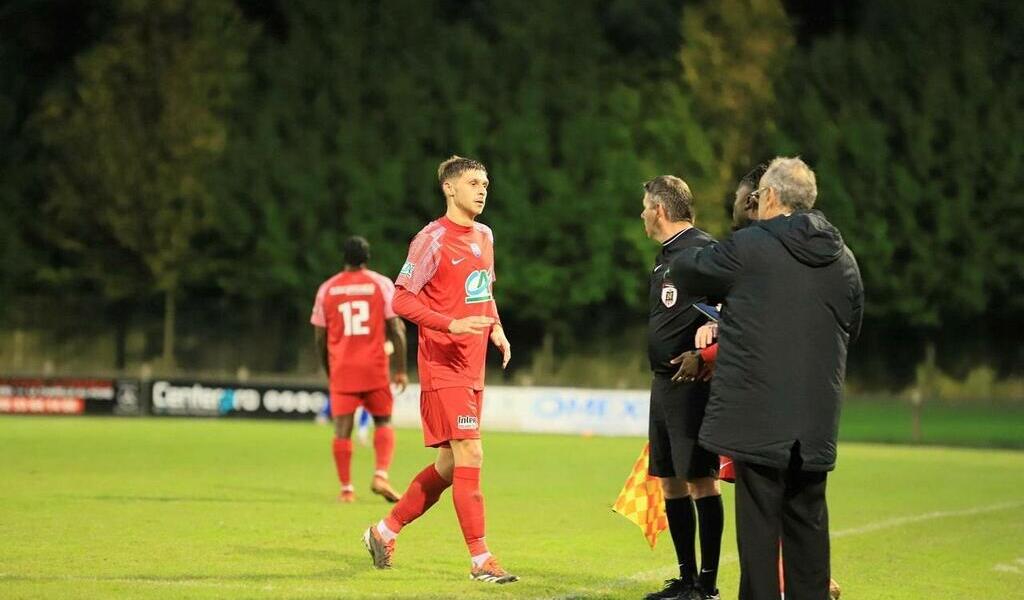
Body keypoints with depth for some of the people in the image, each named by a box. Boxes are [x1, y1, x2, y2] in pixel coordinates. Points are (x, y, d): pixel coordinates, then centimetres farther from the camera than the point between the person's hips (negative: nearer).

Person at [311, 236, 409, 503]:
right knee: (383, 422, 12)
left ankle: (346, 488, -1)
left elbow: (319, 338, 10)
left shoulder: (327, 289, 7)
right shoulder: (382, 284, 1)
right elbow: (397, 329, -3)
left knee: (342, 429, 1)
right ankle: (381, 476, -7)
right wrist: (401, 369, 2)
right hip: (375, 368, -1)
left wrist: (328, 371, 22)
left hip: (341, 369, 1)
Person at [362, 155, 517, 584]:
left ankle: (385, 531, 26)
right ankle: (480, 560, -9)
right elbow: (402, 300, -12)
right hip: (443, 367, -9)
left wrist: (495, 327, 7)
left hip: (472, 369, 9)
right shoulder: (433, 240, -11)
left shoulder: (484, 236, 13)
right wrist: (451, 324, -23)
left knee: (449, 464, 11)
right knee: (469, 455, -12)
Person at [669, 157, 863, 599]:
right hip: (817, 420, 5)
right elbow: (851, 328, 20)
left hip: (757, 413, -5)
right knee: (808, 518, 11)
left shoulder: (748, 248, -7)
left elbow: (685, 271, 6)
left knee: (759, 516, -3)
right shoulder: (843, 259, 10)